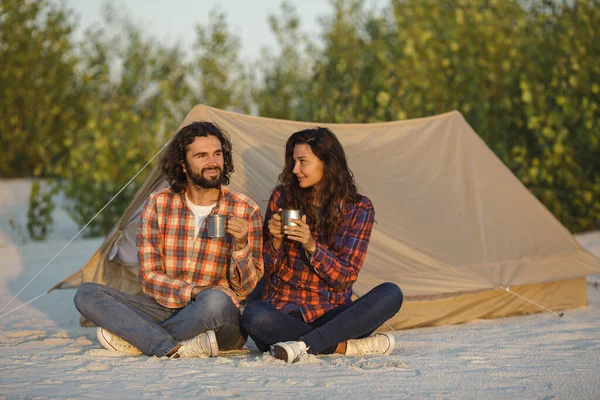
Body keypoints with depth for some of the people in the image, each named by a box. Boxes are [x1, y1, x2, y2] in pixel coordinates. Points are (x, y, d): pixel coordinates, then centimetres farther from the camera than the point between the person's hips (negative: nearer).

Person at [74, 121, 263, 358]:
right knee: (87, 294, -16)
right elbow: (149, 275, -1)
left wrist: (241, 245, -26)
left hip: (220, 319, -3)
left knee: (216, 301, -40)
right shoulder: (159, 203, 2)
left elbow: (245, 289, -7)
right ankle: (176, 348, -32)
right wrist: (193, 292, -18)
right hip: (166, 309, 3)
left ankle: (137, 339, -17)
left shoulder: (245, 211, -5)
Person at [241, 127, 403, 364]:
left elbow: (345, 278, -3)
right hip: (283, 312, -1)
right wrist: (276, 240, -14)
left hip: (331, 314, 1)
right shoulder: (283, 197, 5)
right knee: (254, 316, -35)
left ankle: (305, 345, -35)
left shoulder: (359, 209, 3)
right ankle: (349, 346, -28)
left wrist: (311, 245, -19)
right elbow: (265, 270, 7)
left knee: (391, 294, -25)